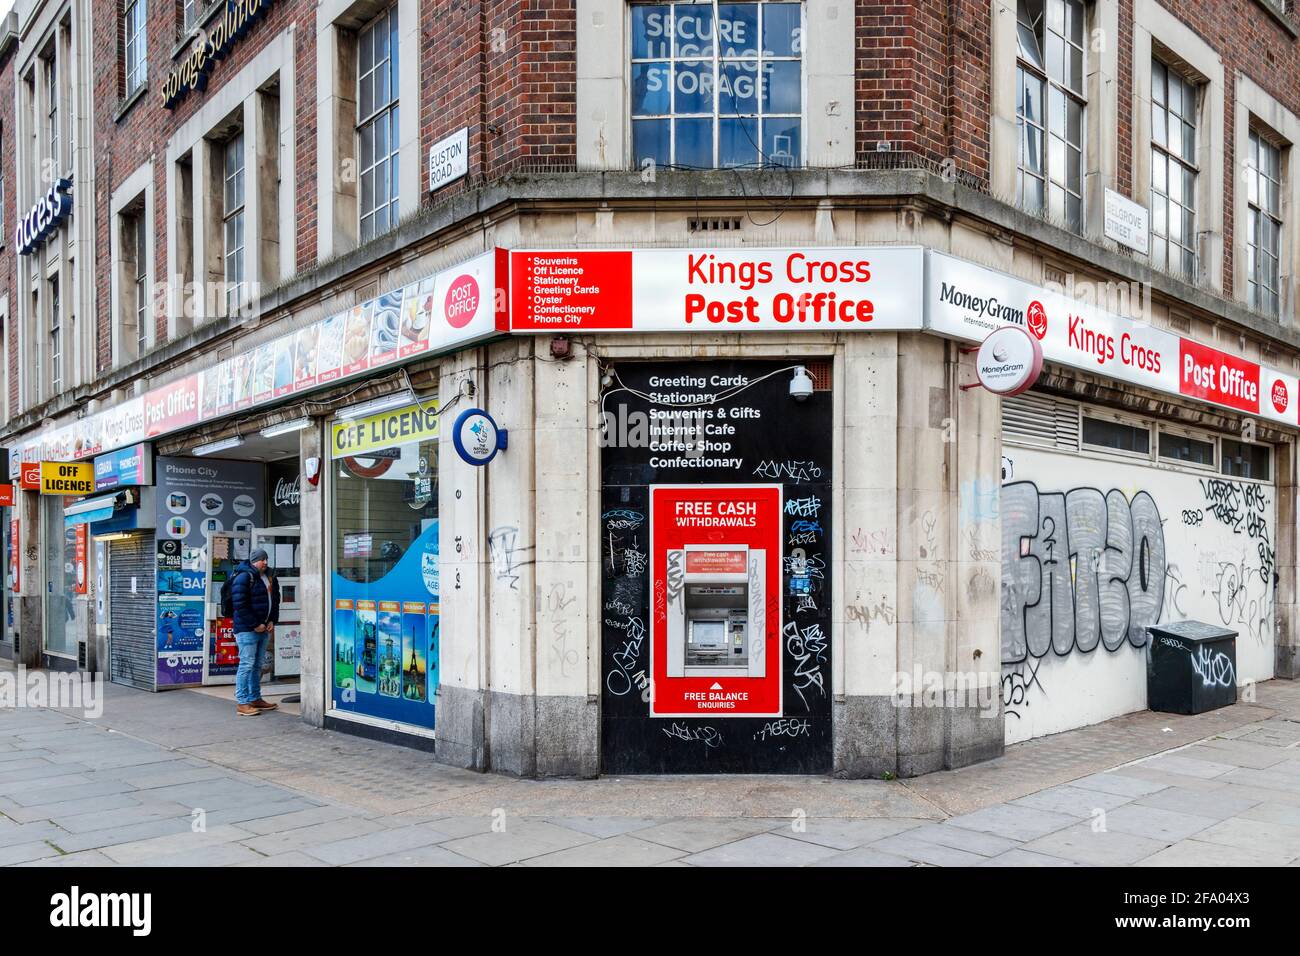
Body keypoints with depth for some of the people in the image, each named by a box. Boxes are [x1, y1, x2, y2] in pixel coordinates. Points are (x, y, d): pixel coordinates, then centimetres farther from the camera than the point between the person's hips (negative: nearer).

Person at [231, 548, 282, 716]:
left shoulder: (270, 577, 14)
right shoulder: (244, 577, -11)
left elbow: (275, 601, 20)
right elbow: (240, 605, -16)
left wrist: (272, 621, 6)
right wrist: (255, 625, -15)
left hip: (264, 628, 8)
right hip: (247, 629, -8)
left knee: (258, 665, 14)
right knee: (247, 664, -8)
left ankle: (255, 699, 23)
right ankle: (242, 703, -4)